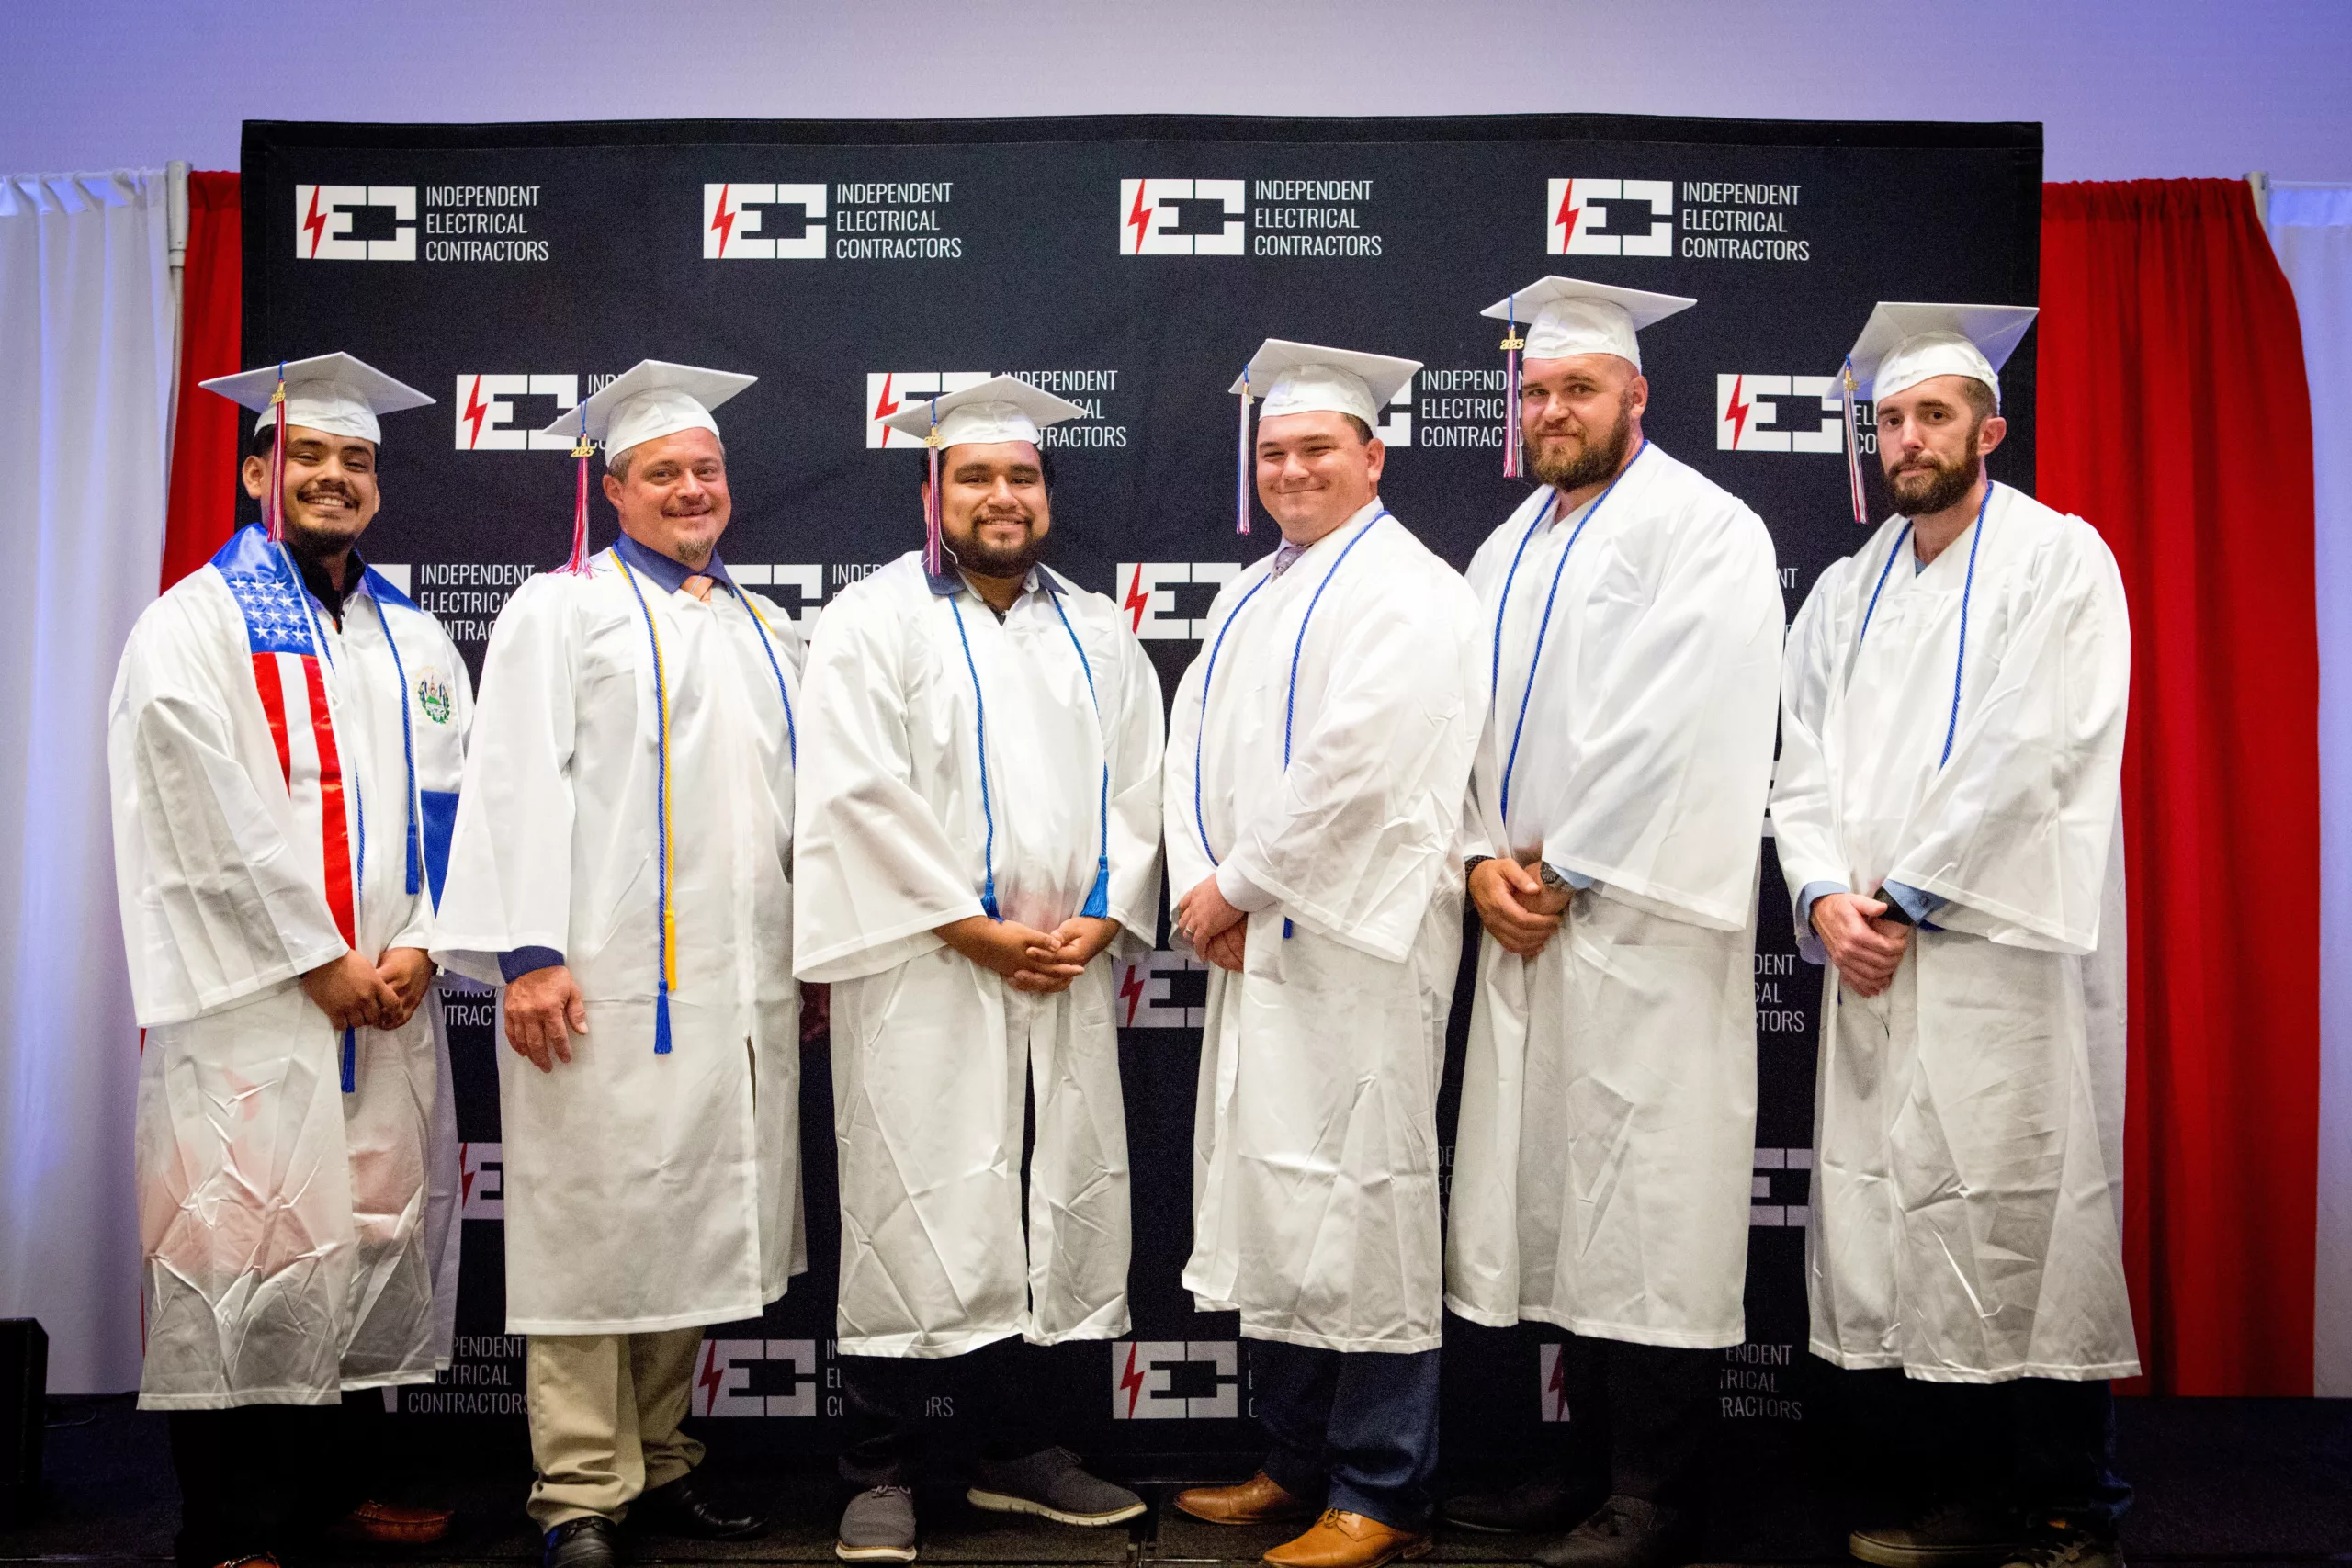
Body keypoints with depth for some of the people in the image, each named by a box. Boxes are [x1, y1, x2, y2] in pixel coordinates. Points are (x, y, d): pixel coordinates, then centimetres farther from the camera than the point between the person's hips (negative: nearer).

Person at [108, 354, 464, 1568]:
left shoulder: (416, 640, 15)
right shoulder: (193, 626, -1)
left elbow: (453, 804, 10)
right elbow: (213, 821, -10)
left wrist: (415, 943, -4)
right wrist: (319, 961, -13)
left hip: (389, 1000, 5)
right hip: (248, 1002, -5)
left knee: (374, 1238, 10)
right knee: (246, 1245, -4)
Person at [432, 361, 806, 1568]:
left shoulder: (764, 632, 20)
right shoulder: (560, 609, 3)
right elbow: (519, 782, -6)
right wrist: (529, 952, -15)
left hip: (741, 990, 6)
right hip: (603, 982, -5)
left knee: (698, 1227, 10)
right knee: (594, 1225, -2)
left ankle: (660, 1468, 22)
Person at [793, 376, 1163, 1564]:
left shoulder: (1096, 633, 15)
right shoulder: (873, 621, 0)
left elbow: (1138, 787, 11)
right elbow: (863, 795, -10)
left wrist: (1100, 918, -4)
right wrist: (977, 928, -12)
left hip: (1066, 976, 5)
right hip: (920, 974, -5)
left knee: (1050, 1206, 9)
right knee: (917, 1212, -2)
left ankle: (1012, 1450, 24)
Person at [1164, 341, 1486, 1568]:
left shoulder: (1407, 591, -8)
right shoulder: (1251, 596, 19)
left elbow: (1359, 766, -18)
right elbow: (1194, 747, 14)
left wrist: (1237, 883, -12)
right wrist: (1205, 888, -2)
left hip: (1357, 945, -8)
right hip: (1255, 944, 9)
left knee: (1356, 1201, -5)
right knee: (1272, 1202, 13)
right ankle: (1299, 1467, 26)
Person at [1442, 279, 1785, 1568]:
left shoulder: (1703, 530, -6)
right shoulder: (1509, 551, 19)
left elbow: (1675, 728, -15)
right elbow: (1467, 717, 15)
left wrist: (1564, 869, -12)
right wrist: (1484, 858, -1)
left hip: (1644, 927, -8)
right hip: (1527, 925, 8)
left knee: (1646, 1206, -3)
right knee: (1559, 1202, 11)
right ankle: (1592, 1462, 24)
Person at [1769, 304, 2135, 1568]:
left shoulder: (2060, 559, 0)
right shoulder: (1847, 591, 18)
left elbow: (2029, 750, -10)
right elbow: (1804, 764, 12)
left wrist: (1904, 896, -10)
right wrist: (1826, 897, -5)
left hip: (2005, 945, -5)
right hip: (1872, 955, 6)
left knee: (2022, 1226, -4)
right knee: (1902, 1228, 7)